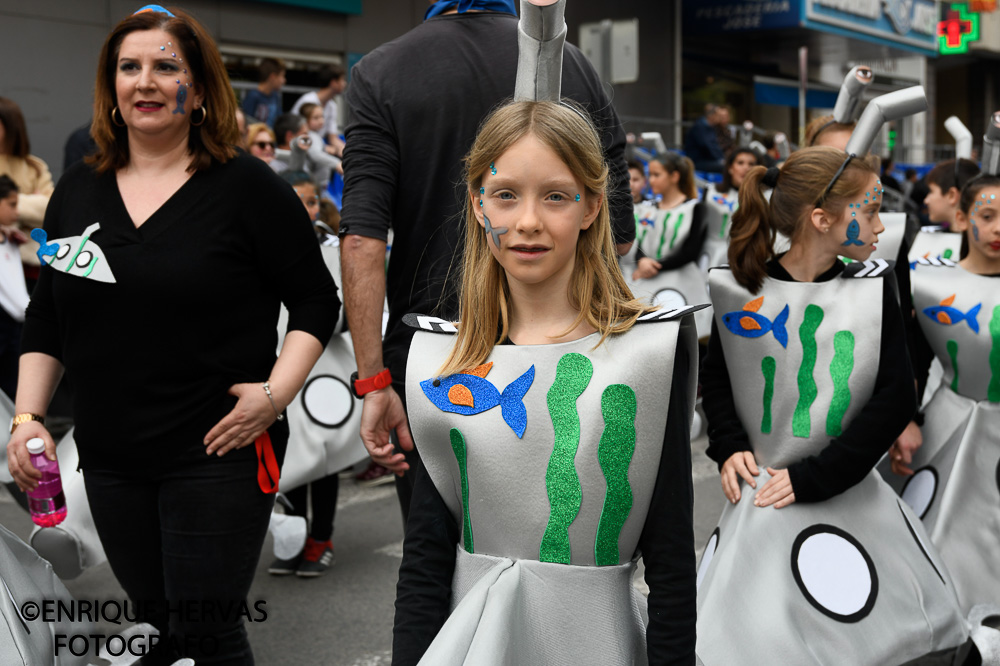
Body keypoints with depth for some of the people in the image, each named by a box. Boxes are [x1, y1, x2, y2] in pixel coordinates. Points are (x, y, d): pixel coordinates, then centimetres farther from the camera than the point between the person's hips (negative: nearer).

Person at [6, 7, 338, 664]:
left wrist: (275, 393, -16)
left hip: (218, 454, -5)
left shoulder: (248, 186, -6)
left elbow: (316, 301, -4)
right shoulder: (77, 190, 9)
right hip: (109, 457, 5)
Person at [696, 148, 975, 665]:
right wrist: (728, 445, -9)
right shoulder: (741, 290, -5)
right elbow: (714, 376, 9)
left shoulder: (873, 290, -3)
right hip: (760, 495, -1)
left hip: (847, 494, 1)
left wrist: (813, 478, -13)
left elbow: (896, 398, -8)